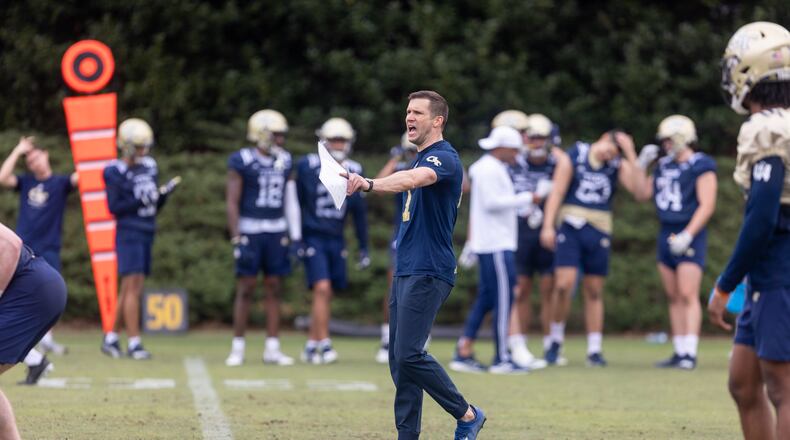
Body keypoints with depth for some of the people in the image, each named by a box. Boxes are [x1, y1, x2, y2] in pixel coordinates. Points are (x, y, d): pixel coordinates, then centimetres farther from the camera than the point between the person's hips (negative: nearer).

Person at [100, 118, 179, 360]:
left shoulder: (149, 167, 11)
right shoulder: (116, 172, -8)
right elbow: (114, 207, -12)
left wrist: (165, 193, -3)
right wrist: (140, 200, -21)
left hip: (147, 233, 7)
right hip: (128, 233, -7)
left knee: (130, 290, 10)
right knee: (133, 287, -10)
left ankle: (111, 338, 19)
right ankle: (134, 343, -8)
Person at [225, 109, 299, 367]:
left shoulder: (284, 162, 9)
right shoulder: (242, 161, -7)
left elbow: (289, 201, 13)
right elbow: (232, 202, -8)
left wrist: (295, 237, 9)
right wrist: (236, 238, -14)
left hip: (276, 232, 5)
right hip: (250, 231, -5)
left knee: (274, 288, 4)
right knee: (246, 288, -3)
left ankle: (272, 349, 8)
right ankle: (237, 348, 4)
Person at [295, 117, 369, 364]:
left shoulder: (352, 172, 7)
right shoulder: (307, 167, -5)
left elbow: (359, 211, 14)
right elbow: (296, 205, -1)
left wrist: (364, 248, 14)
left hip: (336, 241, 5)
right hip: (313, 239, -5)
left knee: (327, 295, 5)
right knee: (322, 289, -16)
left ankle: (311, 346, 14)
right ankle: (324, 345, -16)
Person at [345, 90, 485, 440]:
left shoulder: (443, 158, -12)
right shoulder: (420, 159, 19)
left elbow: (412, 179, -34)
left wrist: (368, 184, -50)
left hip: (428, 273, -10)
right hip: (405, 270, 10)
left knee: (408, 354, -16)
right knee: (398, 358, 5)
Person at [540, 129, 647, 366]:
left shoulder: (618, 165, 6)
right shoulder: (572, 158, 0)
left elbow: (637, 186, -11)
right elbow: (557, 192, -2)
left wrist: (630, 154, -13)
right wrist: (548, 226, -10)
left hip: (599, 231, 2)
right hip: (570, 228, -2)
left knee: (594, 291, 6)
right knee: (564, 284, -15)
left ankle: (594, 349, 11)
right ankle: (556, 339, 4)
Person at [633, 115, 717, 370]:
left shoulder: (701, 167, -9)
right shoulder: (665, 166, 14)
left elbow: (706, 205, -15)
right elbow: (642, 194, 22)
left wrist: (687, 235, -21)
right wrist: (641, 165, 10)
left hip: (689, 236, -8)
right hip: (666, 234, 8)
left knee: (688, 295, -13)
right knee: (674, 297, 8)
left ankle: (690, 354, -16)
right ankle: (679, 352, 12)